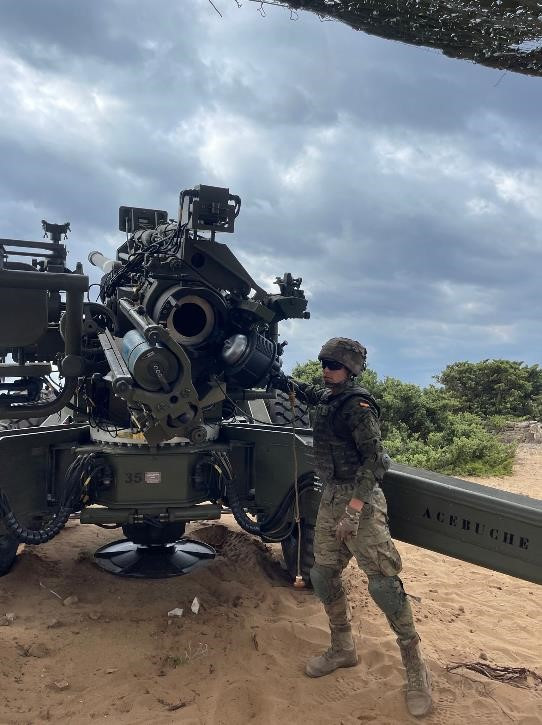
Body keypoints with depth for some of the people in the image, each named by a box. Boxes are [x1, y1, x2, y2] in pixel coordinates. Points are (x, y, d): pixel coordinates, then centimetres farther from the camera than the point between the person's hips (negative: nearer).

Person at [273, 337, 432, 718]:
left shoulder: (357, 404, -14)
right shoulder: (329, 399, 10)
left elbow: (374, 458, -21)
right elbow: (311, 393, 37)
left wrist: (354, 507, -27)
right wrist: (287, 381, 26)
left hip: (361, 500, -8)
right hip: (331, 498, 8)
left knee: (383, 581, -9)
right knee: (323, 575, 11)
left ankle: (415, 667, 4)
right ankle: (343, 648, 28)